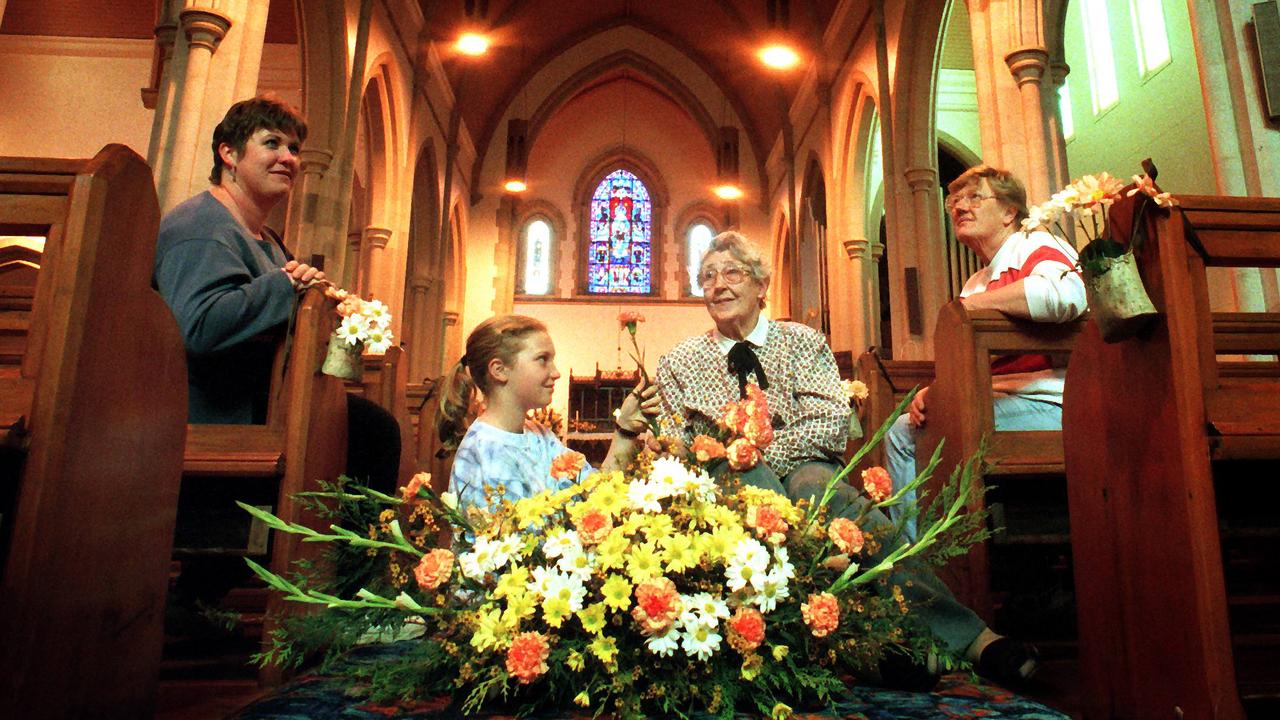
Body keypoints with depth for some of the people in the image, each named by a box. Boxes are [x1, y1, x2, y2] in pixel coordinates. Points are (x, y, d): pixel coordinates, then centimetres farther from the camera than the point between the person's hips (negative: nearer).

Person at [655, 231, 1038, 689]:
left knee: (814, 485, -37)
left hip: (806, 468, 1)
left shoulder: (802, 342, 12)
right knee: (747, 476, -37)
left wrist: (760, 446, -16)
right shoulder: (678, 364, 13)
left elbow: (832, 423, -3)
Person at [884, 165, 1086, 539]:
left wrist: (968, 303, -20)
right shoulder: (977, 282, 21)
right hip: (1004, 404, 9)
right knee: (902, 431, 4)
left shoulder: (1035, 246, -3)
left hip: (1048, 404, -9)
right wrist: (933, 390, -5)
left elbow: (1066, 295, -29)